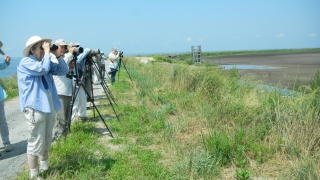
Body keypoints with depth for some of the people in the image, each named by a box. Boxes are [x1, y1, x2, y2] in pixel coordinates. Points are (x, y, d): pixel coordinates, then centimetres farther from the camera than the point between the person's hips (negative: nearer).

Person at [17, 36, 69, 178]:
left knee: (47, 140, 18)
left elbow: (63, 71, 10)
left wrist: (58, 55, -1)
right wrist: (47, 52, -16)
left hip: (49, 106, 9)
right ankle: (33, 175, 7)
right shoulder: (26, 62, -10)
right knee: (35, 142, -4)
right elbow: (43, 69, -27)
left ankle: (45, 168, 32)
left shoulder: (44, 61, 14)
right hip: (35, 107, -8)